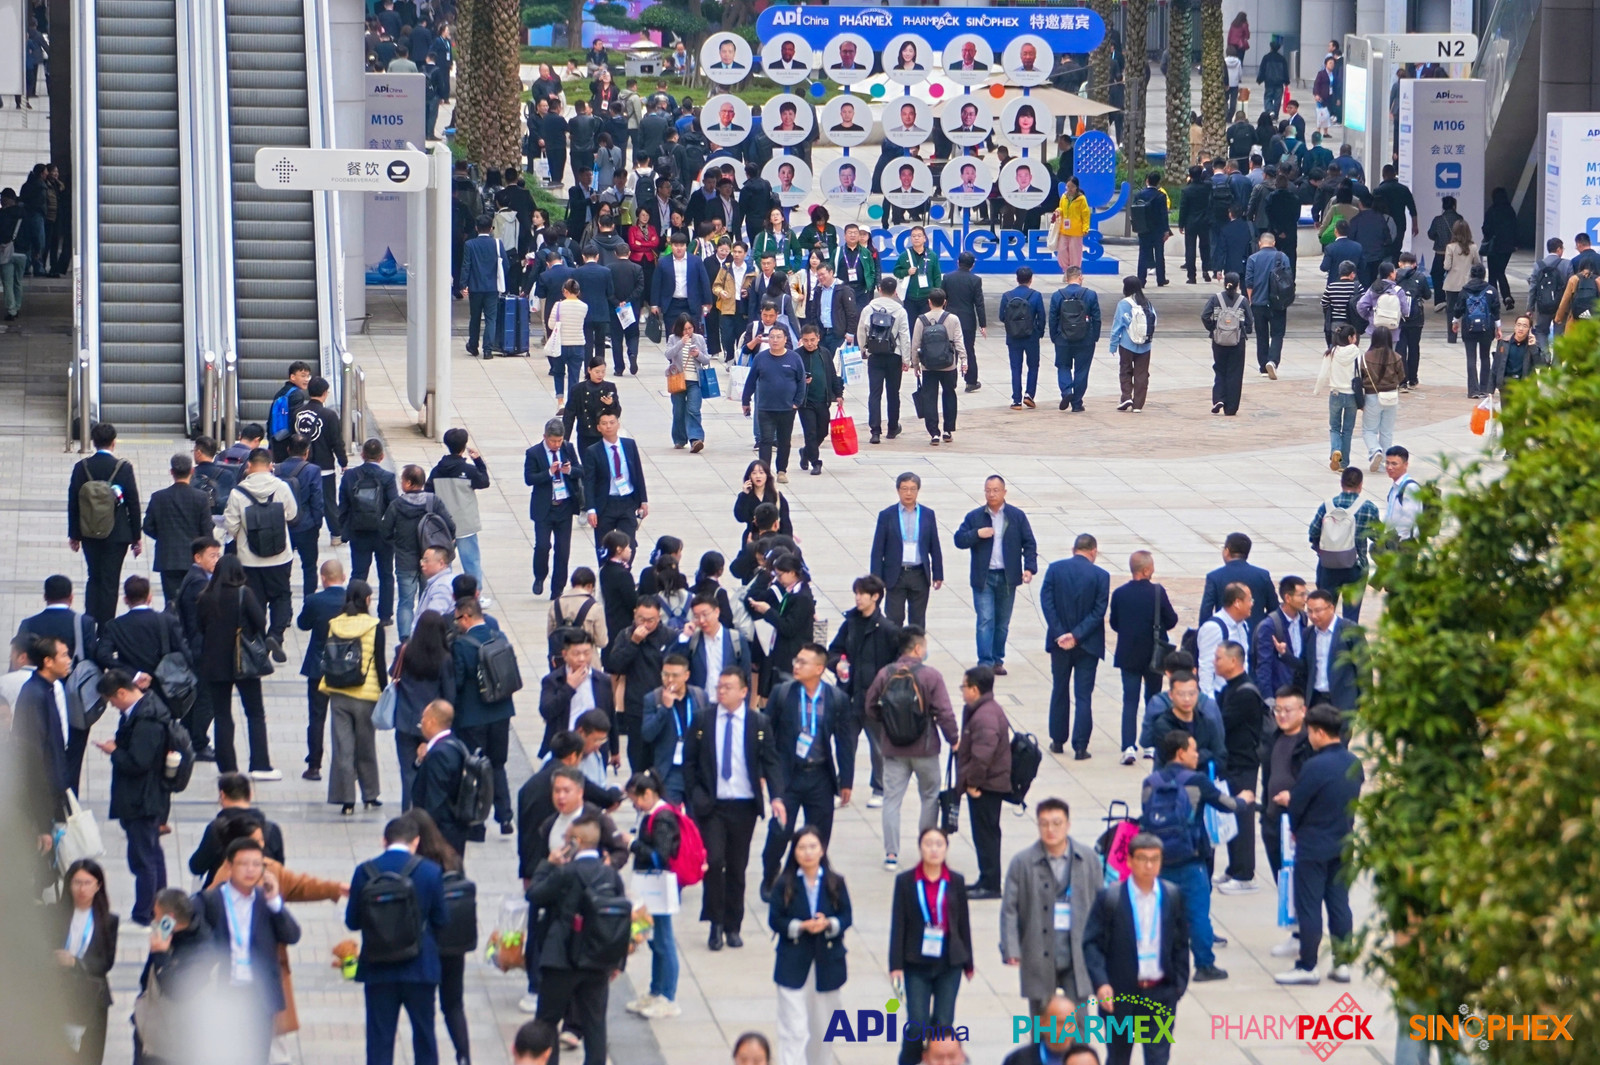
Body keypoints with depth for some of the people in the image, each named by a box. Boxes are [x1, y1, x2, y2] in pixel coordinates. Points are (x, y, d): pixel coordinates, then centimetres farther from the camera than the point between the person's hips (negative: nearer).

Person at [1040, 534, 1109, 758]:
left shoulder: (1055, 569, -4)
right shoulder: (1100, 576, -8)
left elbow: (1046, 602, -8)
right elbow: (1099, 611, -12)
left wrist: (1059, 634, -10)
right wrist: (1077, 636, -13)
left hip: (1059, 641, 2)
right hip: (1087, 645, -2)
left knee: (1059, 691, 16)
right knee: (1084, 696, 3)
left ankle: (1057, 741, 23)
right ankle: (1080, 746, -1)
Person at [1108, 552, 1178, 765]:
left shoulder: (1119, 594, -7)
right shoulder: (1157, 592, -13)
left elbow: (1114, 624, 2)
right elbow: (1171, 621, -8)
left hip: (1128, 657, 1)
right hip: (1153, 656, -1)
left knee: (1130, 701, 2)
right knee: (1153, 699, 16)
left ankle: (1129, 747, -11)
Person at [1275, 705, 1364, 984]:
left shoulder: (1315, 767, -21)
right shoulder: (1354, 763, 2)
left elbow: (1296, 807, -15)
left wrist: (1296, 830, 8)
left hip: (1313, 847, -7)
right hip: (1344, 844, 7)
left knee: (1309, 907, 1)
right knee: (1339, 904, 12)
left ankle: (1307, 966, 5)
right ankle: (1342, 963, 14)